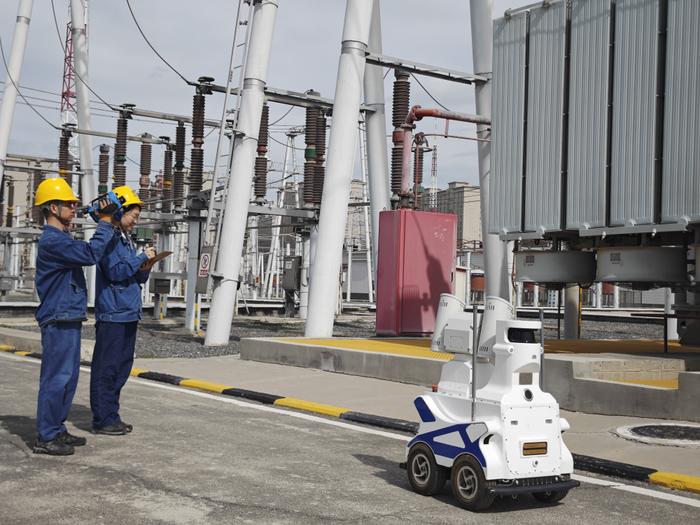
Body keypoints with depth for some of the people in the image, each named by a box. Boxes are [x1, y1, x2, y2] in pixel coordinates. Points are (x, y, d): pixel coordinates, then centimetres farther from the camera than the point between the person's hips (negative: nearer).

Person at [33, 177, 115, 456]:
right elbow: (91, 254, -24)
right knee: (56, 378, -6)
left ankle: (57, 430, 24)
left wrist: (104, 222, 12)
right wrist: (105, 221, -17)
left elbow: (87, 253, 22)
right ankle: (45, 438, 0)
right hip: (58, 320, -11)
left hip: (68, 319, 11)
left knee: (68, 377, 15)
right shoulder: (52, 240, -16)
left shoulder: (61, 238, 18)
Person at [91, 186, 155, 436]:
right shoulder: (110, 239, -9)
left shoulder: (126, 240, 19)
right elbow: (116, 272, -19)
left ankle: (111, 415, 20)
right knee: (106, 368, -4)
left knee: (122, 366, 13)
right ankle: (102, 419, 0)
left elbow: (138, 278, 21)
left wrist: (145, 268, 1)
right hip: (112, 314, -9)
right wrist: (143, 257, -12)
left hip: (129, 314, 9)